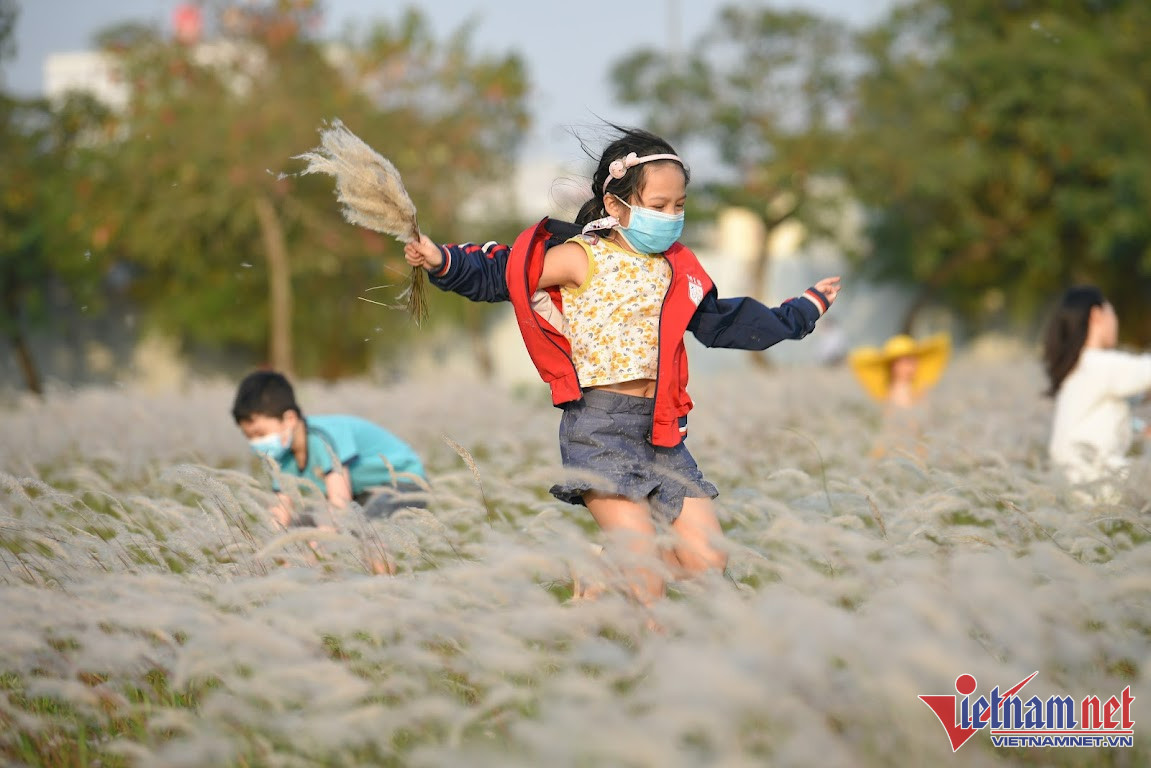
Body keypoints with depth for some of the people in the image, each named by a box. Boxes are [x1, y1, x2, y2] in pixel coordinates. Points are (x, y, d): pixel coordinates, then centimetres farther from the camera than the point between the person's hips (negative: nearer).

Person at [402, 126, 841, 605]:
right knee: (647, 581, -16)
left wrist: (800, 313, 31)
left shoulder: (676, 269, 14)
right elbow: (499, 277, -7)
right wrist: (445, 262, -24)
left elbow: (721, 323, 26)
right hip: (599, 426, -7)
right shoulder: (582, 259, -5)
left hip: (660, 428, 7)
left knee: (708, 561, 2)